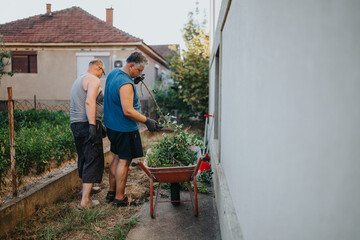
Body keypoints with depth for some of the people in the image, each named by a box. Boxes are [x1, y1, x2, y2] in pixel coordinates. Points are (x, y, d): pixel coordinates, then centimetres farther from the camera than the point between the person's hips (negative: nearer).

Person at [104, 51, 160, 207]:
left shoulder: (113, 73, 8)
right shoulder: (126, 84, -23)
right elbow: (128, 111, -27)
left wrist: (134, 82, 12)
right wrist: (147, 121, -19)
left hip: (112, 125, 10)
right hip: (125, 129, -10)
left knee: (117, 157, 18)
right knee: (124, 161, 0)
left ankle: (111, 192, 28)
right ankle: (119, 198, 9)